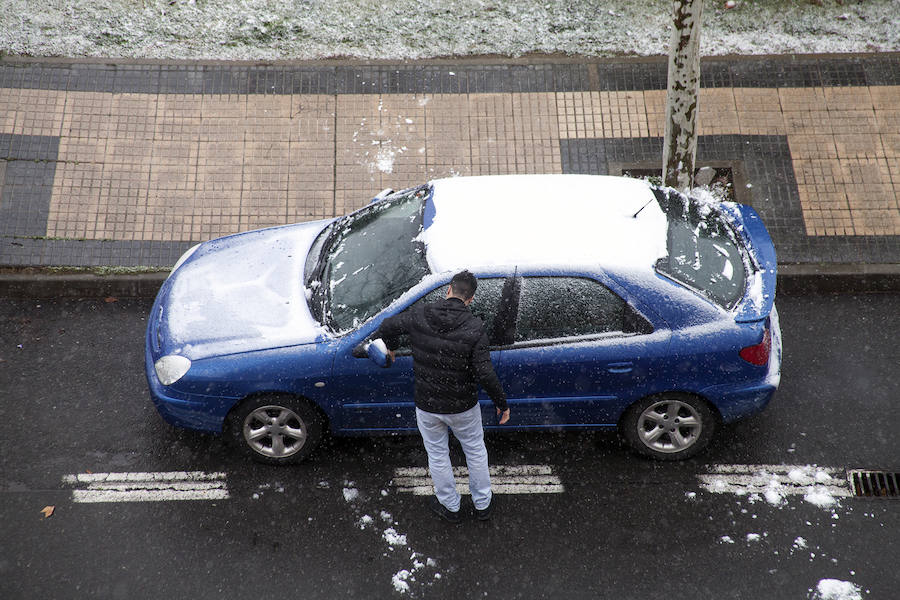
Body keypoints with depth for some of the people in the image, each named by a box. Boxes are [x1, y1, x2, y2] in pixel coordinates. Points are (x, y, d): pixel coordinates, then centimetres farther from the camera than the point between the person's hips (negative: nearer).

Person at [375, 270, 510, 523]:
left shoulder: (419, 314, -14)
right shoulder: (474, 327, -21)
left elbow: (386, 327, -1)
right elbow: (484, 373, -23)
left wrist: (391, 347, 21)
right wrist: (501, 403, -9)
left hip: (427, 406, 1)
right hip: (463, 407, -1)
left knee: (437, 455, 22)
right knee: (475, 451, 23)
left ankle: (450, 507, 40)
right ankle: (482, 505, 39)